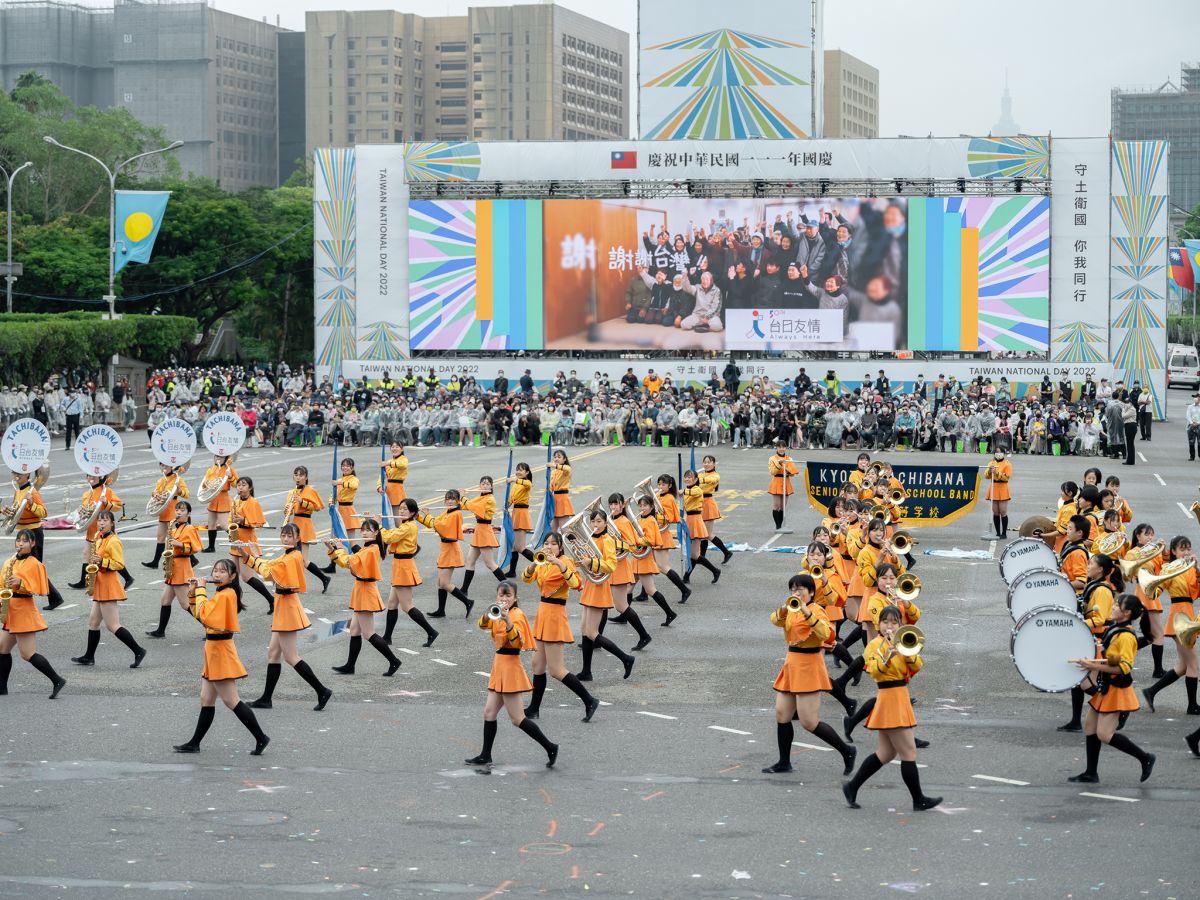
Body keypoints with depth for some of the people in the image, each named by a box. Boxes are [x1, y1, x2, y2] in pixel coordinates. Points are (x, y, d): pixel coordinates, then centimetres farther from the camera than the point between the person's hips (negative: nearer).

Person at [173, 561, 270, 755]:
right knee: (206, 701, 14)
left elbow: (204, 616, -25)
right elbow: (199, 615, 18)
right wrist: (193, 593, 7)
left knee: (231, 701, -7)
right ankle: (194, 743, 19)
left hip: (221, 652, -10)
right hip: (213, 651, 10)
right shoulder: (221, 594, 13)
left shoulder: (226, 595, -17)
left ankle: (260, 738, -3)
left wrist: (200, 591, -17)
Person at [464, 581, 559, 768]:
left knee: (517, 718, -8)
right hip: (499, 665, 9)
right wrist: (489, 614, -27)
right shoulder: (499, 614, 12)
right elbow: (482, 625, -6)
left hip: (510, 666, -9)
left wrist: (507, 621, -37)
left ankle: (550, 748, -2)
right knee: (489, 712, 10)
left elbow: (518, 643, -26)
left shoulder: (517, 615, -12)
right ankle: (485, 756, 16)